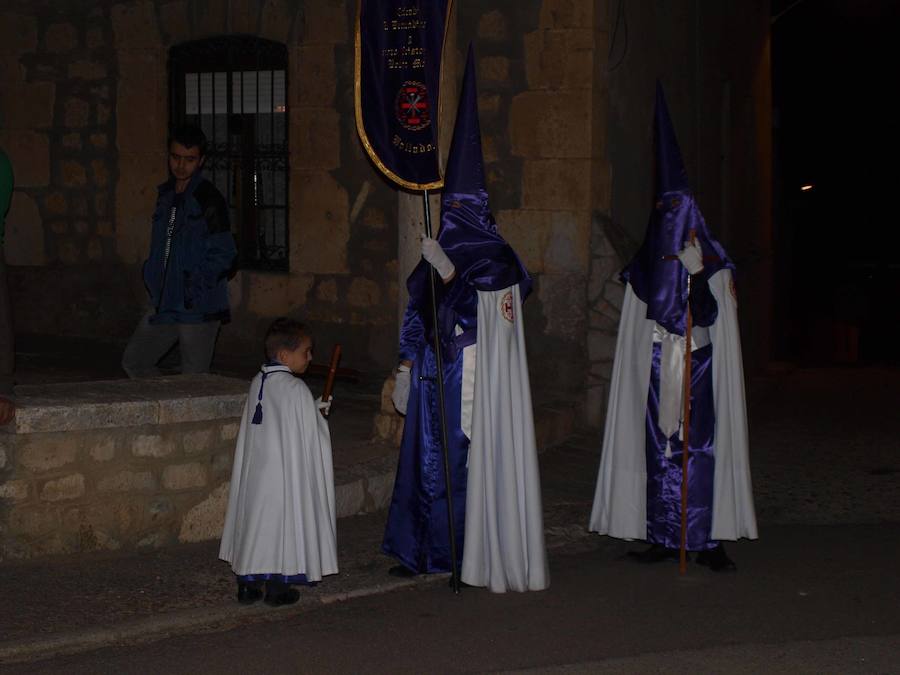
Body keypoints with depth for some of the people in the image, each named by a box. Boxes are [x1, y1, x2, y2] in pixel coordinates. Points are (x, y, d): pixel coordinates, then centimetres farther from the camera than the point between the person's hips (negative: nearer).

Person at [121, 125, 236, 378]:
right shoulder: (166, 195, 13)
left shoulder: (209, 199, -11)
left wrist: (195, 282, -21)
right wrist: (152, 277, 10)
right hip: (164, 304, 8)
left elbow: (223, 255, -14)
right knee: (133, 362, 12)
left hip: (198, 308, -8)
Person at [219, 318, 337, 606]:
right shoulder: (296, 390, -17)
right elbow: (311, 435, -13)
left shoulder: (257, 384, 5)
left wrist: (315, 408, 16)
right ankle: (277, 586, 9)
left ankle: (248, 584, 17)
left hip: (255, 471, 7)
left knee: (255, 520, 13)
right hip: (287, 472, -7)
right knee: (284, 522, 4)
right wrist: (320, 415, 8)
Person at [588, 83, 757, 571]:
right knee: (659, 449, 2)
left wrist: (698, 277, -21)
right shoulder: (647, 266, 10)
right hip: (657, 371, 3)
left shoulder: (712, 265, 1)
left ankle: (708, 540, -4)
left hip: (699, 370, -3)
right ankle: (664, 538, 7)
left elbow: (710, 319, -10)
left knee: (700, 447, -7)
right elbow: (638, 328, 12)